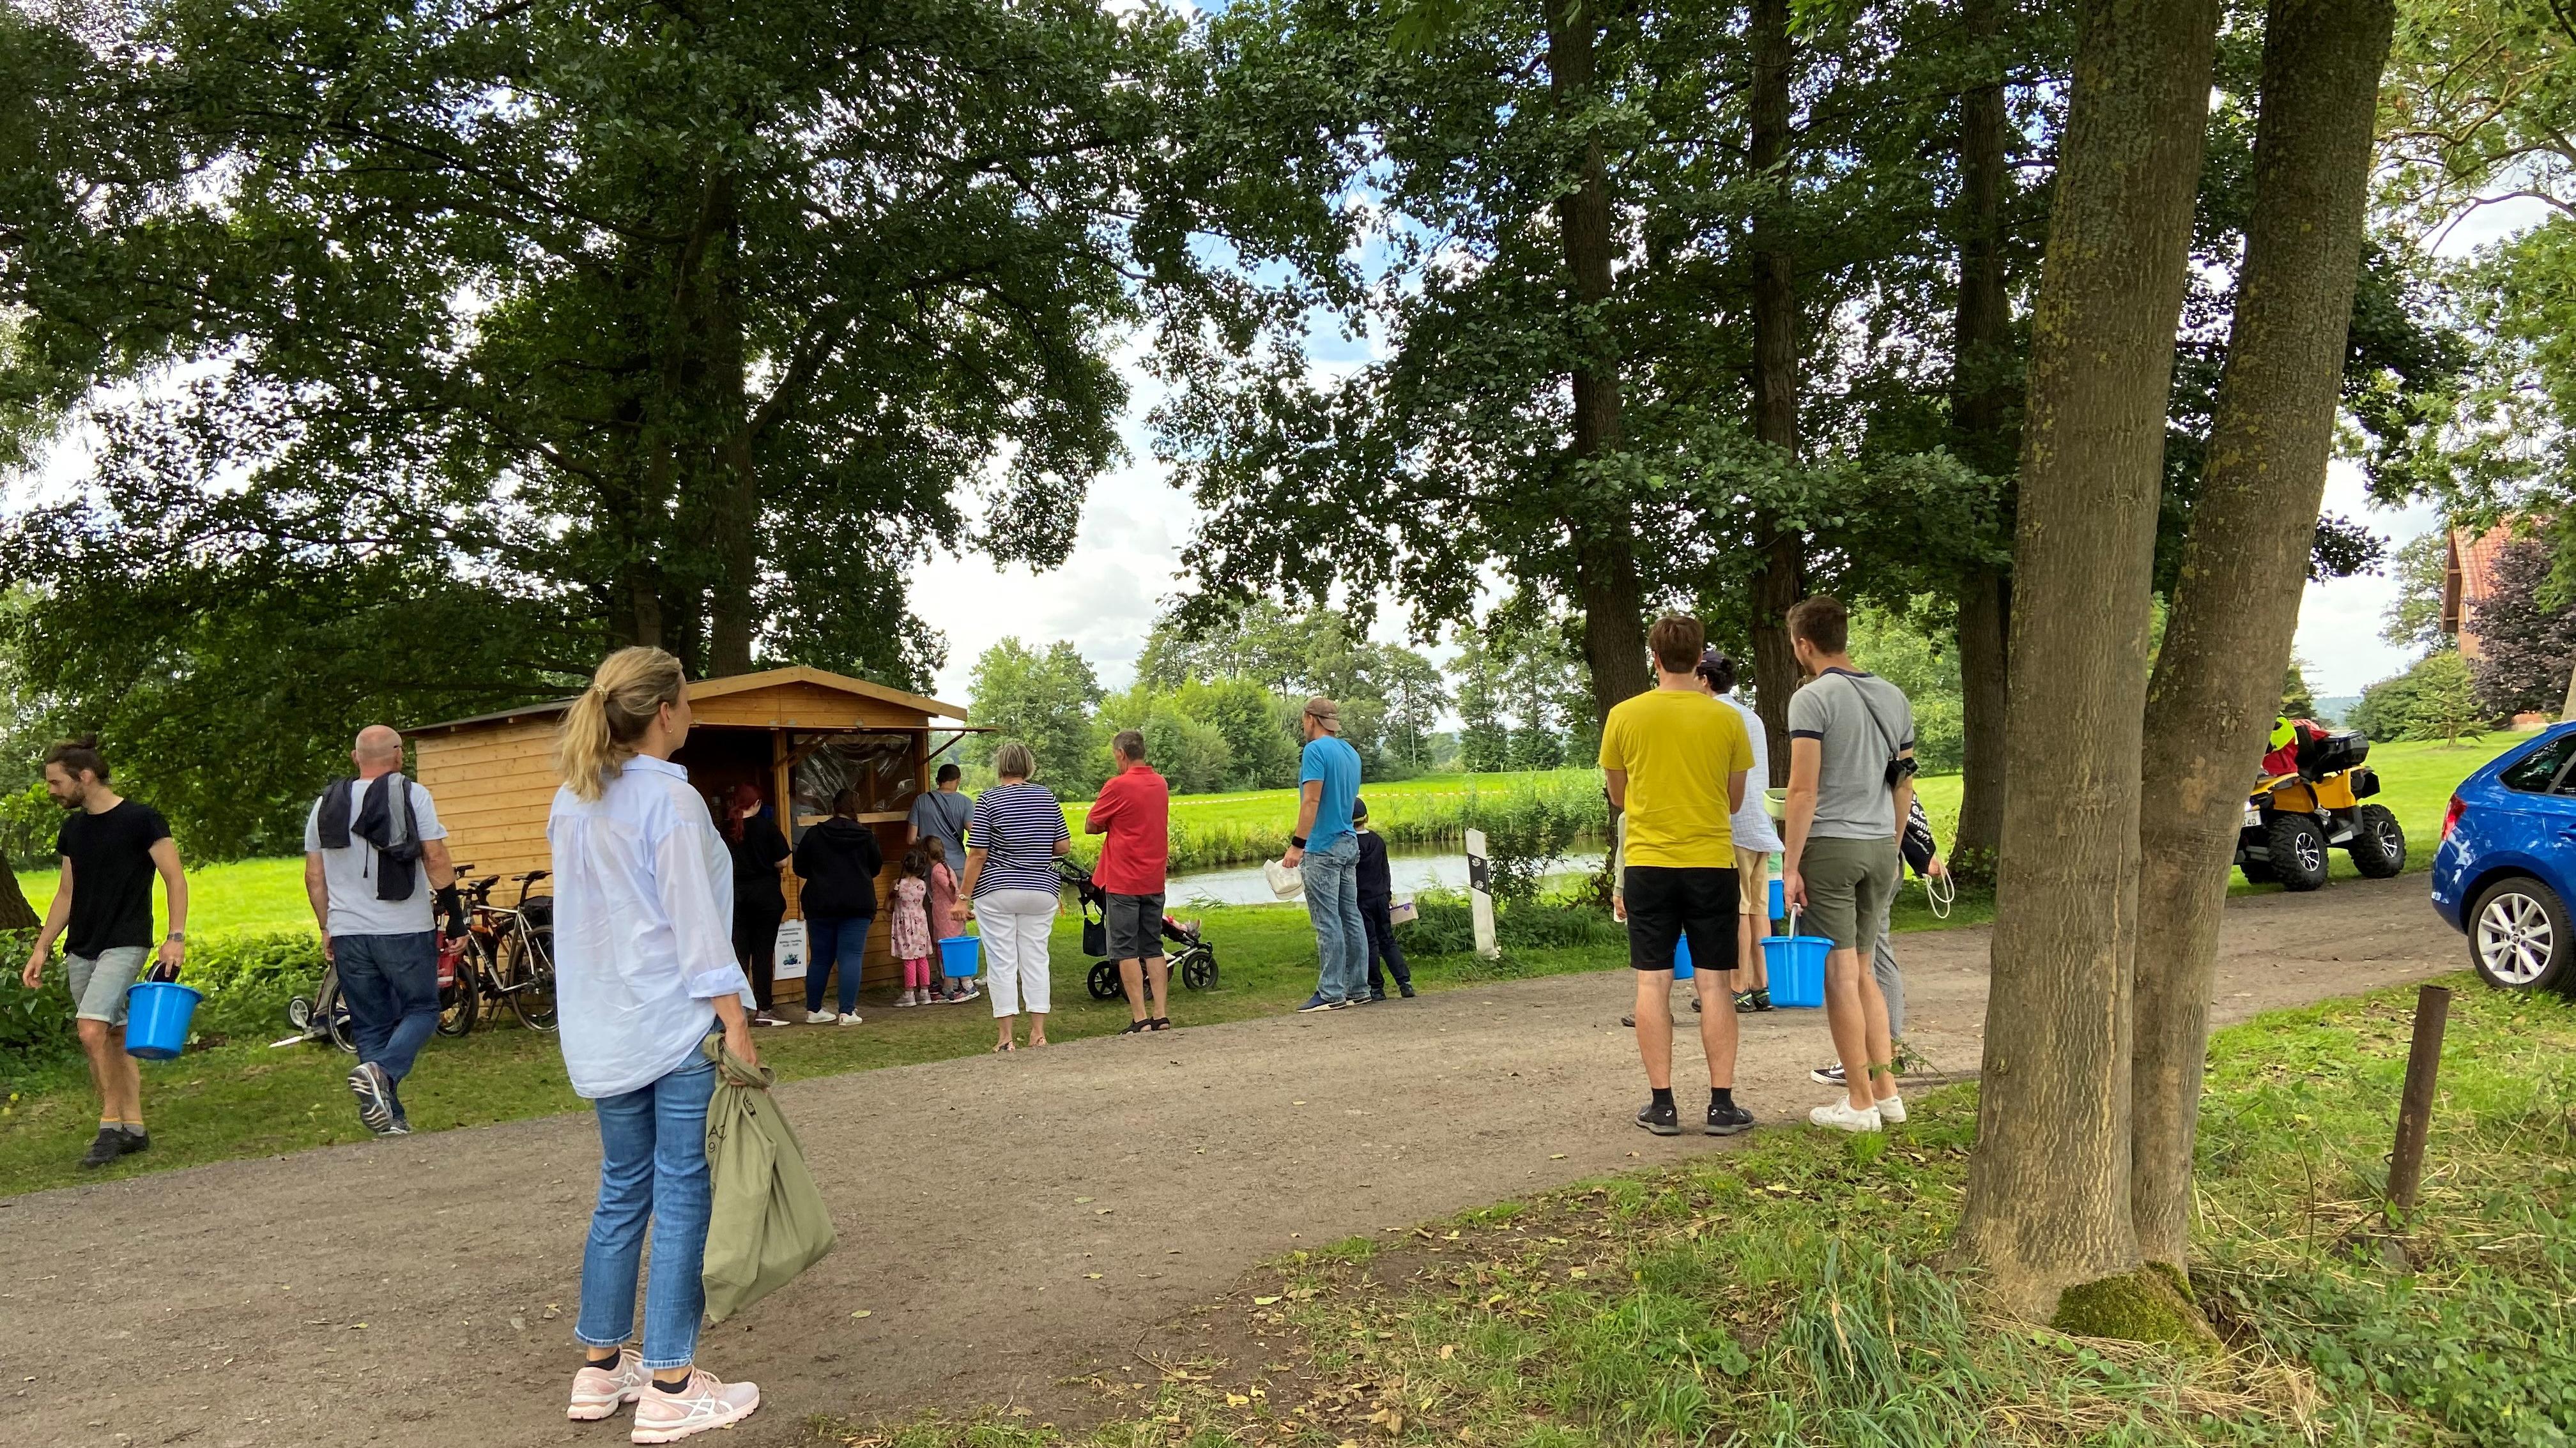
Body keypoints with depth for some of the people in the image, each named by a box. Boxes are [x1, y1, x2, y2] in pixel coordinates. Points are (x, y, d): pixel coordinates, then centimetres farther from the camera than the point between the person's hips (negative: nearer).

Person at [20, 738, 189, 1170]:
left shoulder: (141, 820, -9)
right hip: (80, 950, 7)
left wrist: (176, 936, -20)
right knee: (114, 1039, 8)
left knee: (92, 1030, -19)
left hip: (124, 944, -7)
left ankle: (111, 1125, -7)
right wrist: (41, 948, 12)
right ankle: (134, 1129, 14)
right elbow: (66, 895, 18)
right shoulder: (72, 830, 12)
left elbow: (175, 879, -10)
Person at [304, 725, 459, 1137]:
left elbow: (314, 875, 11)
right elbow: (436, 859, -10)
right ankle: (381, 1072, -18)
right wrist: (456, 914, -3)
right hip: (406, 931, -4)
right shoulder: (411, 795, -4)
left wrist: (327, 927, 20)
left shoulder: (326, 804, 10)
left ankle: (389, 1119, 8)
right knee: (421, 1010, 8)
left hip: (348, 934, 4)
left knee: (370, 1025, 10)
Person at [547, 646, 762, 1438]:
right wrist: (738, 1029, -14)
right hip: (676, 1025, -8)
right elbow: (697, 926, -17)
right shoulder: (670, 800, -14)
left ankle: (600, 1369, 26)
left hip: (604, 1030, 8)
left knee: (622, 1191, 17)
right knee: (682, 1197, 0)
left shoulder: (571, 802, 9)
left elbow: (577, 914, 15)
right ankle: (670, 1388, 6)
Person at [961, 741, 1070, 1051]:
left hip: (997, 892, -3)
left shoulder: (988, 800, -7)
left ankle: (1005, 1037, 3)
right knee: (1035, 959, 10)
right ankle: (1038, 1033, 11)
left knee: (1002, 962, 2)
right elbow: (1064, 845, 4)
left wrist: (965, 898, -5)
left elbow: (977, 854, -10)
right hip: (1040, 891, 3)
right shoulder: (1047, 797, 3)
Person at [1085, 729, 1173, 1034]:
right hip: (1154, 880, 6)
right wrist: (1121, 824, 7)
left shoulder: (1118, 786, -13)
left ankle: (1140, 1019, -3)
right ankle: (1162, 1016, 8)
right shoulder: (1161, 784, 8)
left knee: (1126, 950, 0)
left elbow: (1090, 826, -5)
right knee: (1153, 948, 11)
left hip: (1123, 882, -6)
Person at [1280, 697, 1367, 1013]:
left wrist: (1297, 844, -18)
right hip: (1349, 844, 9)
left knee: (1327, 922, -6)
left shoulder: (1316, 750, -11)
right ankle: (1357, 989, 14)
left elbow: (1312, 801, -18)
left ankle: (1331, 993, -4)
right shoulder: (1351, 753, 16)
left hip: (1323, 848, -9)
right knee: (1351, 918, 10)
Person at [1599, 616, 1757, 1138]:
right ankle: (1722, 1104, 7)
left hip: (1648, 864, 0)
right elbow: (1735, 801, 9)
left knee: (1653, 982, 4)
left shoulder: (1623, 717, -2)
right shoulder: (1726, 718, -2)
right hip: (1711, 863, 0)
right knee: (1713, 984, 5)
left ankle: (1662, 1104, 6)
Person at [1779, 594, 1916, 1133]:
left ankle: (1860, 1103, 5)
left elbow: (1803, 791, -16)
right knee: (1862, 972, 17)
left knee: (1840, 974, 0)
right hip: (1880, 847, 7)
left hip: (1829, 847, -7)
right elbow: (1904, 783, 15)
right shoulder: (1893, 698, 11)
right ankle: (1886, 1090, 18)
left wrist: (1790, 865, -12)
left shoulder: (1813, 699, -11)